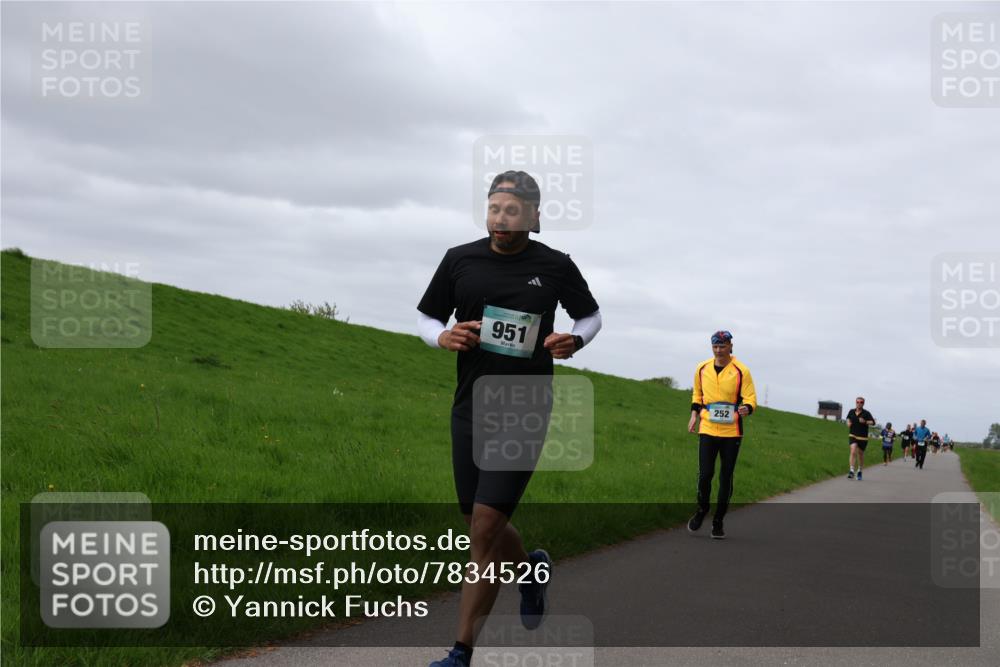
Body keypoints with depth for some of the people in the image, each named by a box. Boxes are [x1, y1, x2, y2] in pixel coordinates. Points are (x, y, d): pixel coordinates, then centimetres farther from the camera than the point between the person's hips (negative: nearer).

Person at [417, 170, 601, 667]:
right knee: (481, 528, 13)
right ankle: (532, 569, 47)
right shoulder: (459, 260, 3)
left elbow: (591, 315, 14)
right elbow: (426, 319, 12)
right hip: (470, 408, 4)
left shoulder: (556, 266, -2)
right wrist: (444, 337, -10)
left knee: (485, 528, -12)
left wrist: (573, 341, -8)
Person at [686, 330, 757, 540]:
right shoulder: (702, 369, 5)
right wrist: (694, 414, 10)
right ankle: (702, 509, 20)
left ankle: (718, 521, 17)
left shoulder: (741, 371, -6)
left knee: (726, 477, 4)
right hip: (707, 430, 2)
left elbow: (751, 399, -6)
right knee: (705, 474, -7)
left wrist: (746, 408, -27)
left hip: (731, 432, -2)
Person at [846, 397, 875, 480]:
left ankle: (859, 471, 31)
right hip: (853, 436, 1)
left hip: (863, 437, -1)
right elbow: (848, 418, 26)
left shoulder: (866, 413, -7)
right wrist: (848, 422, 5)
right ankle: (852, 471, -23)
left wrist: (865, 422, -33)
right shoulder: (851, 412, 4)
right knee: (853, 451, -19)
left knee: (860, 454, 11)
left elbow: (873, 422, -18)